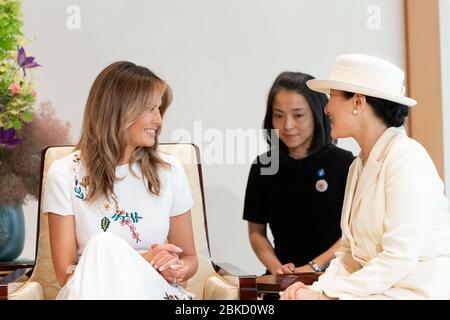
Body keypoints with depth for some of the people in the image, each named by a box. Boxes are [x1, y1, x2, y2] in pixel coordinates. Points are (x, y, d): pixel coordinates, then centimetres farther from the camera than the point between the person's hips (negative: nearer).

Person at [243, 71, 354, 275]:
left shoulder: (343, 163, -1)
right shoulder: (263, 166, 9)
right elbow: (256, 231, 13)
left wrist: (315, 266, -12)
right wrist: (275, 267, -4)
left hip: (332, 273, -3)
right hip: (283, 275, 3)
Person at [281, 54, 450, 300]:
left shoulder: (406, 157, -13)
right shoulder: (359, 166, 14)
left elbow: (399, 258, -19)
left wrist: (327, 295, -17)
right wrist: (318, 287, -5)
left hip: (419, 291, -7)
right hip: (380, 289, 7)